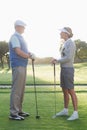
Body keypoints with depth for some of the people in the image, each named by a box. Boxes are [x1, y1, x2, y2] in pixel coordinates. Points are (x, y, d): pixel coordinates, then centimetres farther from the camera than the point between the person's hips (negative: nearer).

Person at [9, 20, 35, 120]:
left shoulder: (20, 37, 19)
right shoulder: (14, 37, -10)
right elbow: (18, 51, -19)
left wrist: (30, 54, 4)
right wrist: (30, 56, -9)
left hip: (23, 65, 10)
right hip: (18, 66, -10)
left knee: (21, 89, 12)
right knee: (16, 89, -8)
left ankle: (19, 110, 19)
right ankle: (13, 113, -4)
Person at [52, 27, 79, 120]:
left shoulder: (70, 43, -15)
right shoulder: (65, 44, 15)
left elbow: (68, 58, -22)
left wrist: (57, 61, -9)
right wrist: (57, 60, 4)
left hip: (68, 69, -10)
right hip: (63, 69, 10)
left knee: (71, 91, -8)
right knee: (64, 91, 14)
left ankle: (75, 113, -2)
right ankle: (65, 110, 25)